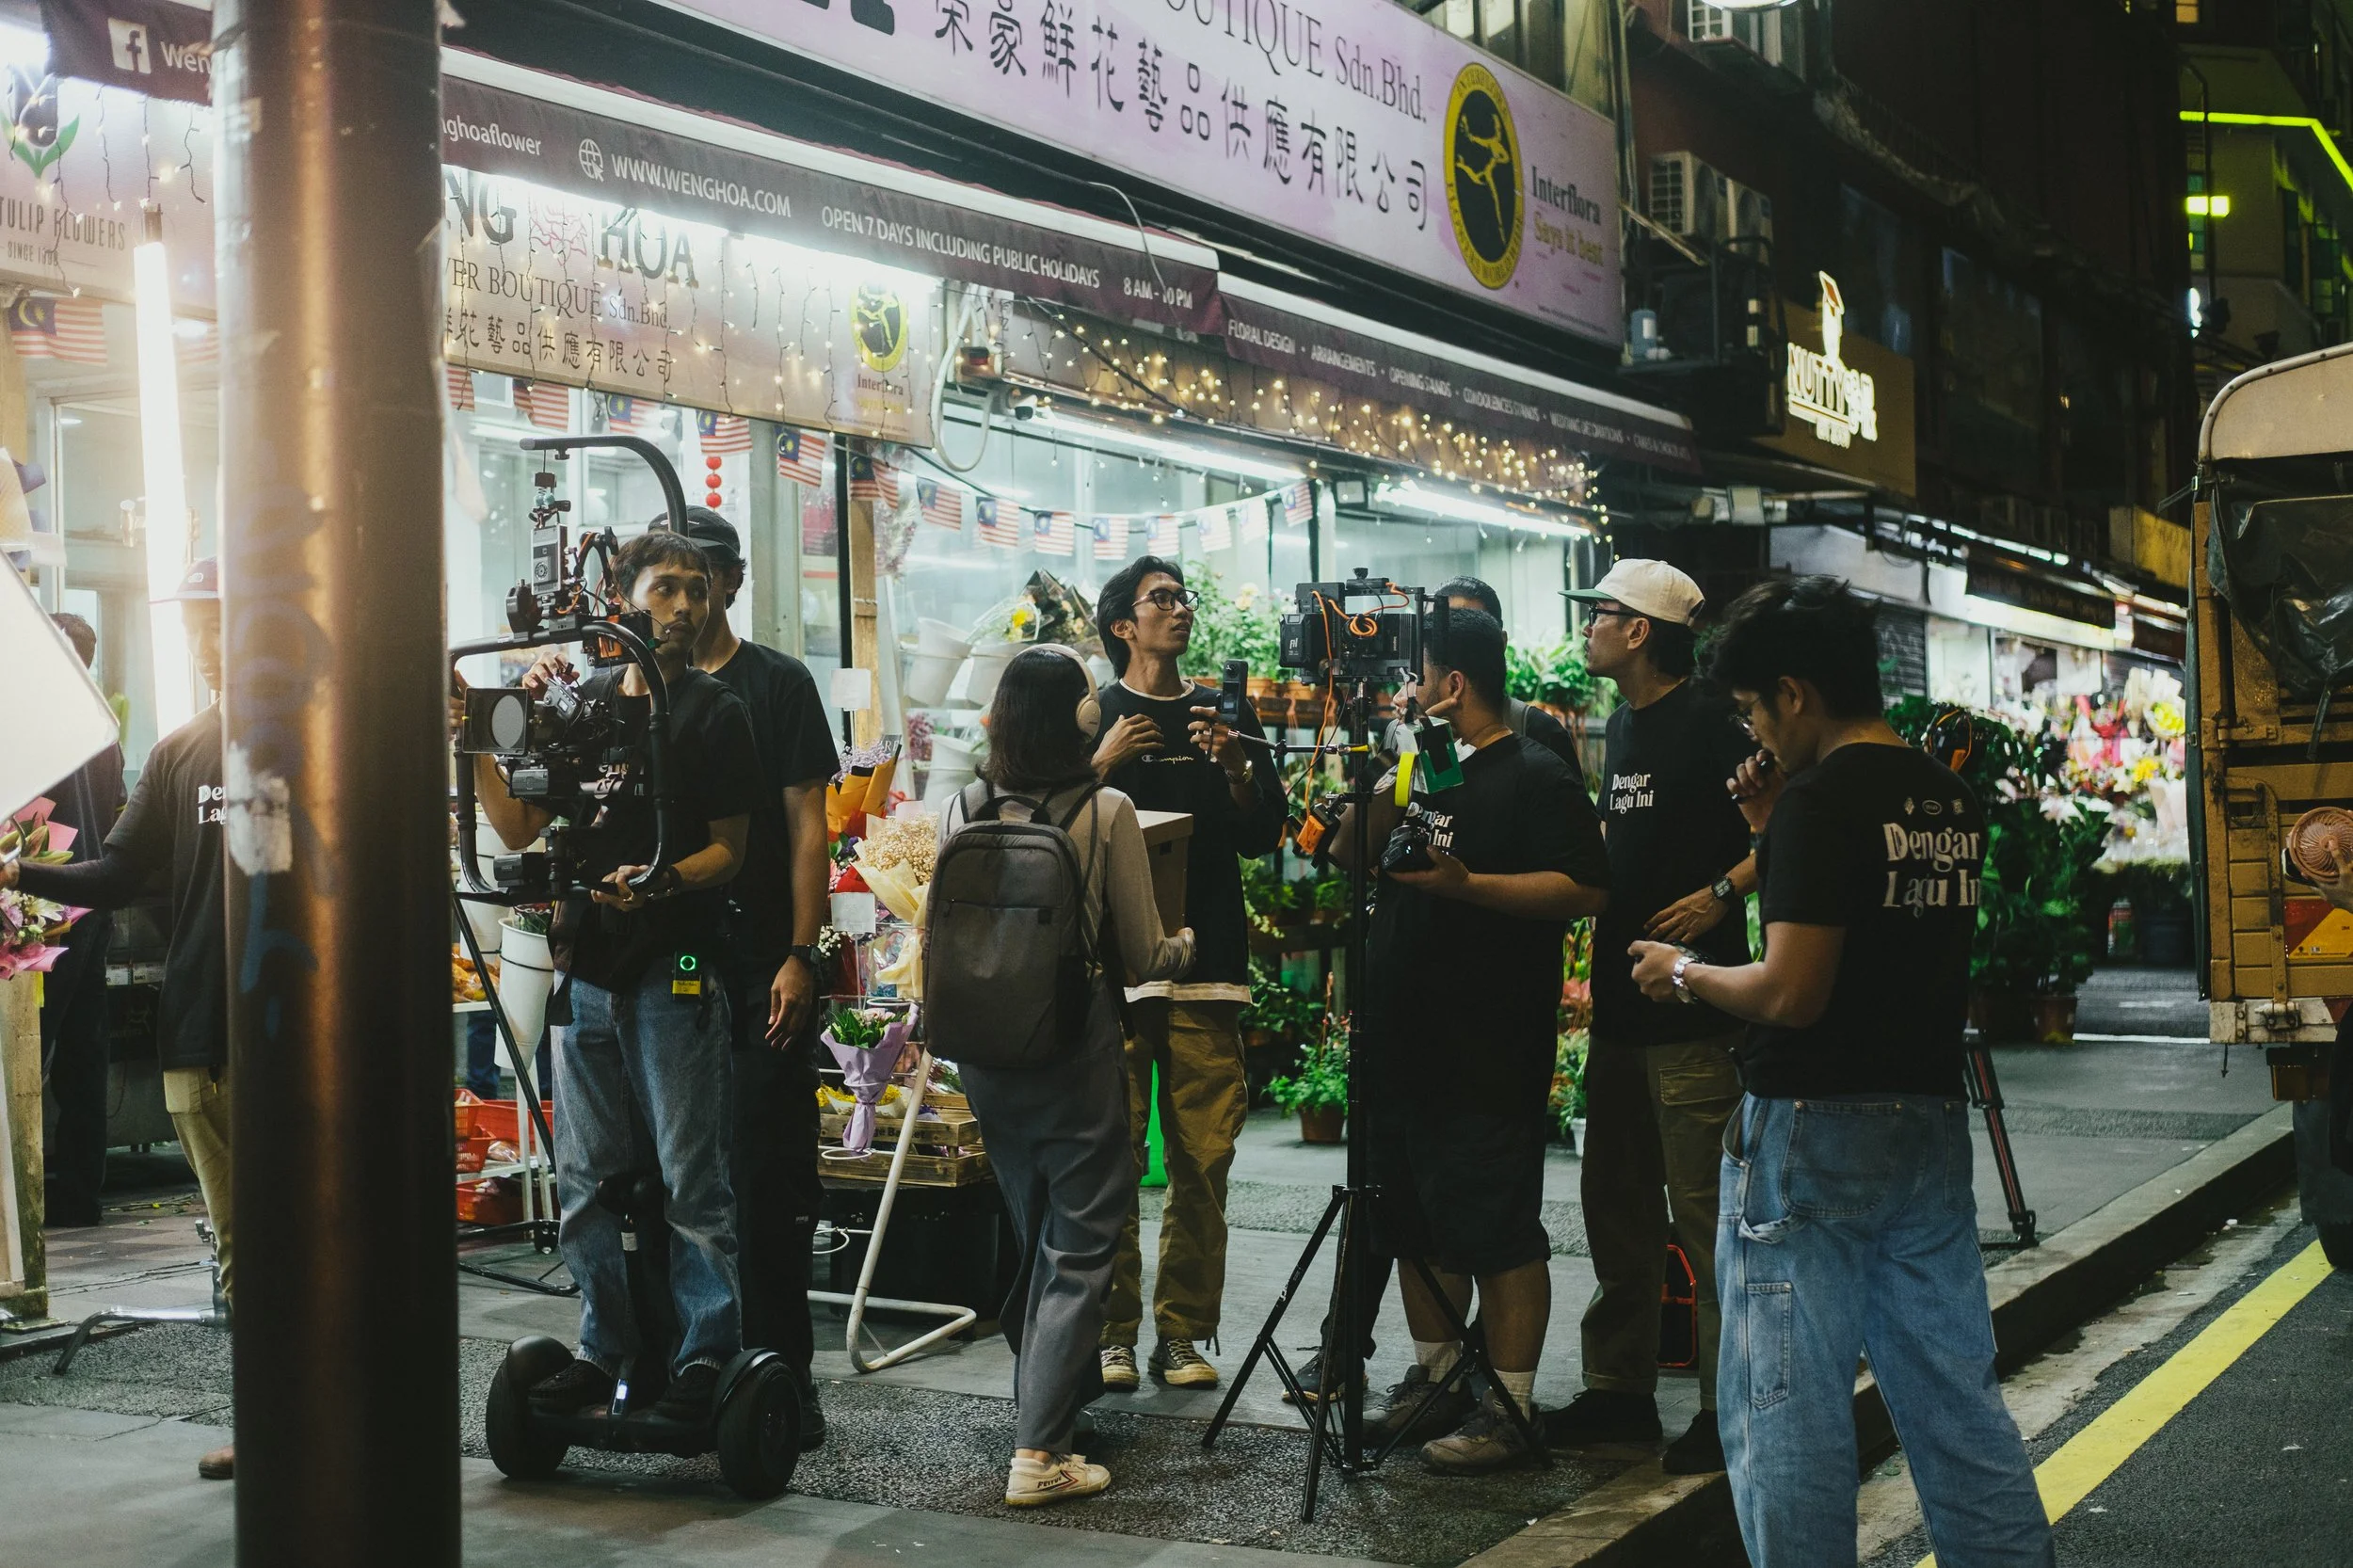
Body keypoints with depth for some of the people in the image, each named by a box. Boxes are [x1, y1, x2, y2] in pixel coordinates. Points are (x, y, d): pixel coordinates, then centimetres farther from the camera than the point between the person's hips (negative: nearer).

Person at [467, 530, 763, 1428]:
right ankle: (606, 1347, 20)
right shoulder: (582, 701, 14)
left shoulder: (715, 714, 1)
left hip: (674, 970, -5)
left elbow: (729, 848, -2)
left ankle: (707, 1353, 6)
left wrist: (660, 881, -20)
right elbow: (521, 828, 13)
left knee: (689, 1177, -3)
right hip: (586, 967, 5)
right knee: (584, 1179, 9)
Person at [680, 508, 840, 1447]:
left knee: (771, 1174, -1)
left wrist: (799, 956, -9)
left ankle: (781, 1368, 5)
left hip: (758, 971, -3)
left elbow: (808, 829, -1)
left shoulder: (778, 685, 3)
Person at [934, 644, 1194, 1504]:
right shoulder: (1106, 812, -11)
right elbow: (1145, 958, -5)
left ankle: (1054, 1398, 34)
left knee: (1032, 1234, 20)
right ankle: (1038, 1450, -3)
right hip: (1076, 1048, -4)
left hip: (986, 1051, 5)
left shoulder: (962, 811, -2)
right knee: (1079, 1246, 2)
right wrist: (1185, 943, 17)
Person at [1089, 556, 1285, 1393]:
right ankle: (1111, 1331, 3)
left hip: (1206, 958, 2)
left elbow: (1264, 835, 10)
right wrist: (1100, 766, -11)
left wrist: (1233, 767, -6)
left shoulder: (1225, 713, 17)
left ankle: (1184, 1331, 7)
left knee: (1204, 1159, -1)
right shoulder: (1090, 714, 10)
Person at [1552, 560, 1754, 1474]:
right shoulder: (1624, 725, 17)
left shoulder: (1708, 723, -11)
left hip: (1692, 1005, -9)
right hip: (1621, 1003, 9)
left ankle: (1729, 1409, 2)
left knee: (1704, 1210, -6)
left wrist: (1720, 895, -24)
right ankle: (1620, 1389, 24)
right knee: (1616, 1203, 14)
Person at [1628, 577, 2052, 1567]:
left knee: (1787, 1410, 0)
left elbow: (1792, 992, -21)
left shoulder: (1819, 799, -16)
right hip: (1934, 1123, 8)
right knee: (1955, 1392, 15)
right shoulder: (1954, 802, 10)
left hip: (1815, 1129, -8)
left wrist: (1686, 975, -4)